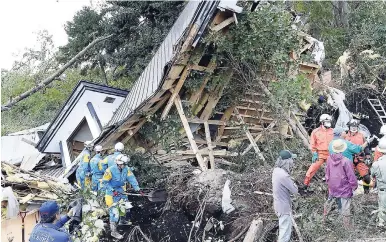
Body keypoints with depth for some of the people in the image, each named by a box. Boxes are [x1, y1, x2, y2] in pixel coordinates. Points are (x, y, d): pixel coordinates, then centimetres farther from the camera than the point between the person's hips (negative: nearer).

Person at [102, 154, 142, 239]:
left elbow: (132, 178, -11)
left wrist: (137, 189, -21)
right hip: (111, 191, -7)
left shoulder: (126, 169, -9)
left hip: (120, 189, 7)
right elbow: (104, 182, -20)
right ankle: (113, 231, -3)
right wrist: (113, 190, -25)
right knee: (114, 210, -11)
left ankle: (123, 221, 46)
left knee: (125, 205, 20)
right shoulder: (111, 170, -26)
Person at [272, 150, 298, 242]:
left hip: (279, 204, 9)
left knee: (284, 227, 29)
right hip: (284, 207, -9)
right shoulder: (283, 175, -32)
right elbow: (295, 190, -23)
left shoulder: (277, 170, -4)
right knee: (285, 232, 7)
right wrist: (292, 182, -6)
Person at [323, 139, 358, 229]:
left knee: (329, 202, 26)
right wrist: (354, 186, -1)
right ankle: (347, 226, 17)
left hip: (332, 187, 5)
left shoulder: (329, 159, -8)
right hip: (344, 188, -5)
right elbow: (351, 177, -17)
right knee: (345, 209, 7)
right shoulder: (346, 161, -25)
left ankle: (324, 217, 43)